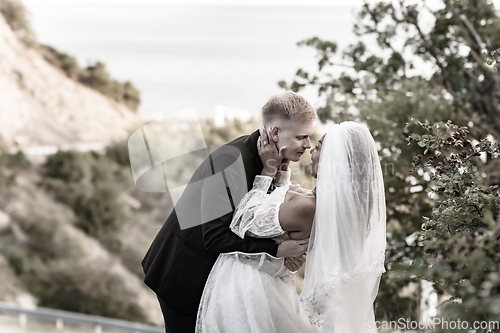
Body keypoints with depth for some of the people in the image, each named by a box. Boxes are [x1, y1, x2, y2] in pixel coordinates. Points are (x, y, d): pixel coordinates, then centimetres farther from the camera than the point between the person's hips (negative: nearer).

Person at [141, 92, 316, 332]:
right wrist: (277, 250, -32)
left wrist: (284, 251, -17)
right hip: (185, 274, -8)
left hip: (217, 274, 8)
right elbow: (215, 237, -33)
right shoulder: (231, 161, -30)